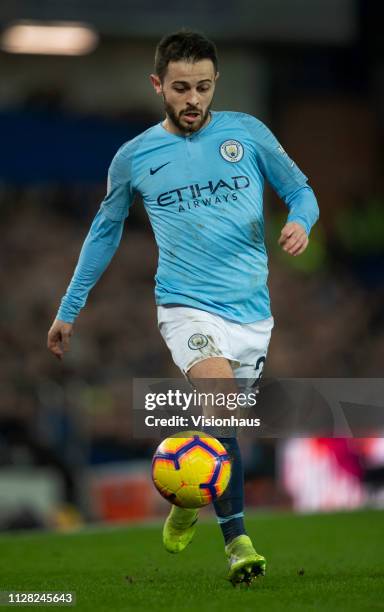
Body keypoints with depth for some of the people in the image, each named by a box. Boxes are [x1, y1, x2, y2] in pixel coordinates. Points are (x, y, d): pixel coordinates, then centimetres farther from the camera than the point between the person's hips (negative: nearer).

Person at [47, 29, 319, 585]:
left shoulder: (247, 133, 4)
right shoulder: (134, 157, 3)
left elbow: (299, 189, 13)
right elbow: (105, 230, 17)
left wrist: (300, 221, -11)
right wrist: (69, 309, 21)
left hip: (253, 310, 2)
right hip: (188, 306, -2)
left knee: (219, 423, 9)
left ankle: (190, 501, 41)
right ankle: (236, 539, -22)